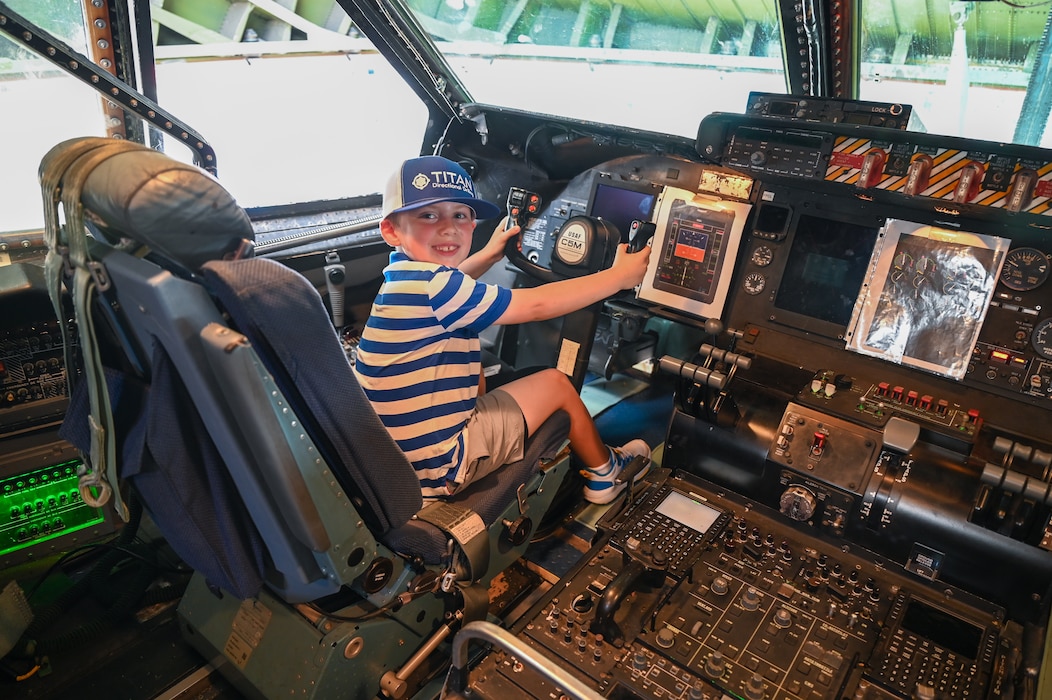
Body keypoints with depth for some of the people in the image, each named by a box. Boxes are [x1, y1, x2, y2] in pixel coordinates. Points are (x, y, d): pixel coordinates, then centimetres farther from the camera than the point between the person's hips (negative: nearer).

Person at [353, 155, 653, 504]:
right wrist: (618, 276, -12)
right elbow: (537, 305, -22)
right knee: (556, 383, 5)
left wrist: (487, 256, 33)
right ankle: (604, 475, 29)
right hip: (435, 467, -9)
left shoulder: (406, 275, 1)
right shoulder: (429, 287, -27)